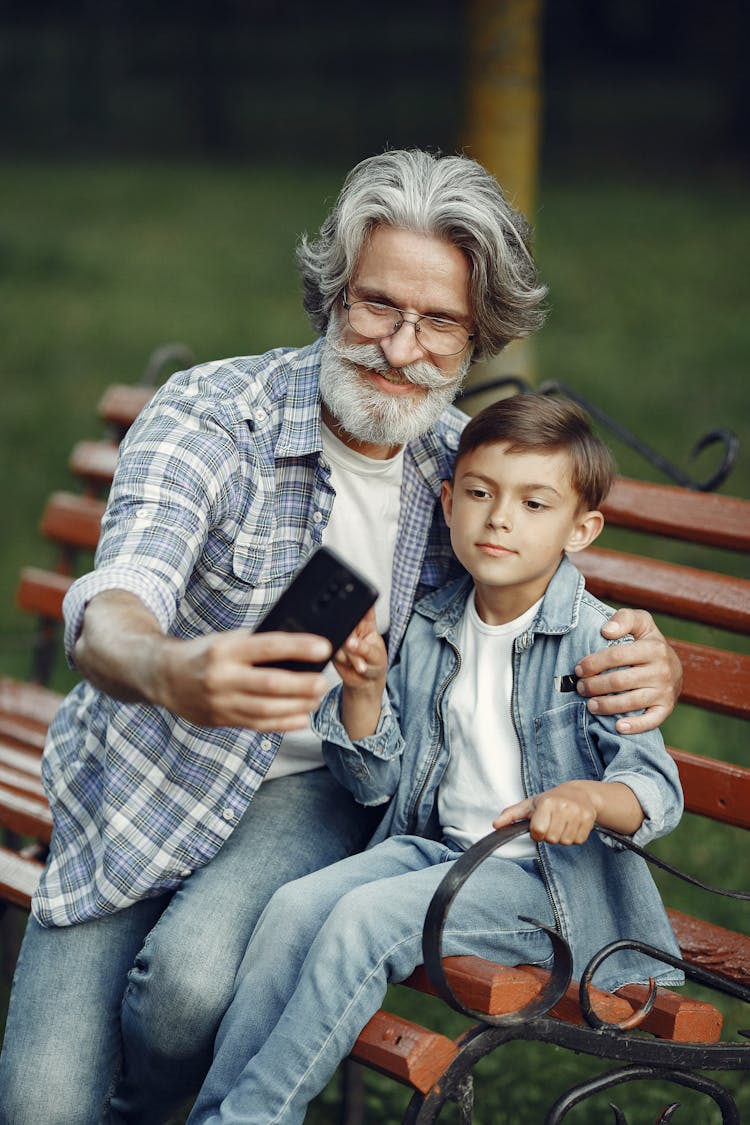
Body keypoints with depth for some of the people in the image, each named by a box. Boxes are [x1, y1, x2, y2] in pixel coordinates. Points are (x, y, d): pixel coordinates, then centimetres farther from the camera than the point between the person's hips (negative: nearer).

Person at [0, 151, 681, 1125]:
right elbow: (109, 617, -30)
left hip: (312, 790, 2)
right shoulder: (209, 414, -16)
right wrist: (169, 672, -58)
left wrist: (652, 669, -22)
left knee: (196, 971, -30)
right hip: (149, 776, -1)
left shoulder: (467, 468, -2)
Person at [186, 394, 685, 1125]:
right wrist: (363, 689, -10)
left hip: (557, 878, -6)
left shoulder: (596, 641, -11)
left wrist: (590, 797, -38)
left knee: (365, 919, -26)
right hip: (435, 844, 6)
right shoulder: (427, 629, 6)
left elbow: (658, 790, -15)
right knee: (295, 906, -18)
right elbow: (375, 783, 8)